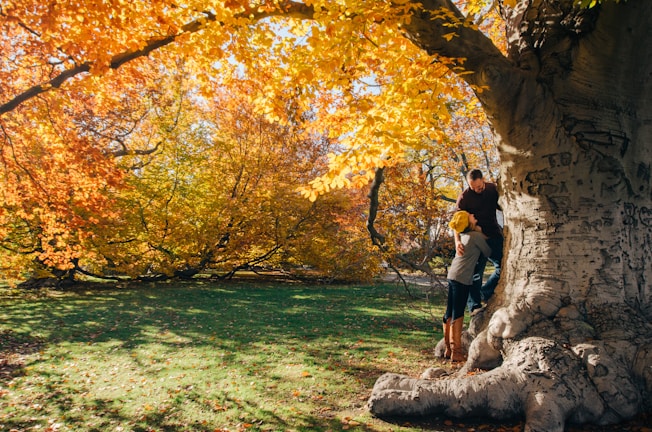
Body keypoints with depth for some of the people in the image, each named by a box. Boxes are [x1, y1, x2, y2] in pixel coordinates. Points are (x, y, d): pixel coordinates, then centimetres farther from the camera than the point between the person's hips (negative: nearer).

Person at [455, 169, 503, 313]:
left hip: (495, 235, 5)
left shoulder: (493, 189, 3)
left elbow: (501, 206, 20)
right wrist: (457, 241, -30)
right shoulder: (464, 197, -12)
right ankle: (474, 305, 2)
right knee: (476, 272, -4)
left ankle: (483, 294, 14)